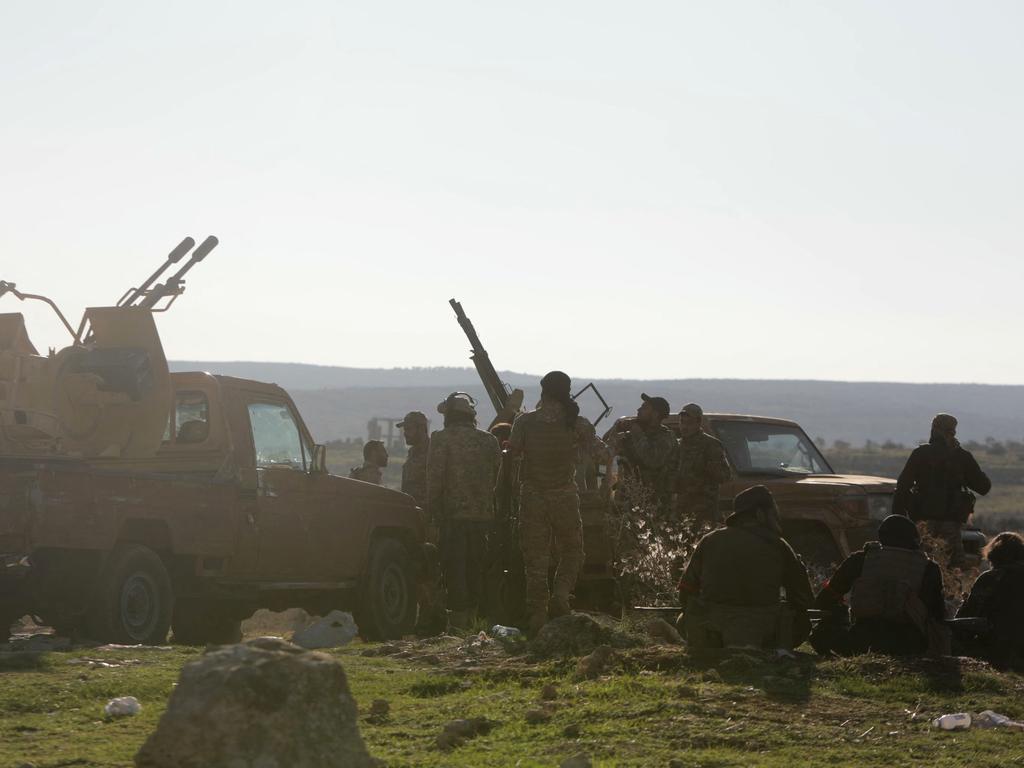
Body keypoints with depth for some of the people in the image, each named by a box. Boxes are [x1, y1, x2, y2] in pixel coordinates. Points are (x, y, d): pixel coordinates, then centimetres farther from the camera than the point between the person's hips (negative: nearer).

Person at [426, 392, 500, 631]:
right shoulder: (489, 441, 10)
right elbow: (498, 478, 12)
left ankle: (459, 616, -6)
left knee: (455, 565, -1)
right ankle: (471, 615, 16)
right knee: (476, 566, 13)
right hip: (483, 513, 4)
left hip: (454, 513, -4)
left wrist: (434, 512, -4)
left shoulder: (441, 439, -5)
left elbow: (434, 479, -10)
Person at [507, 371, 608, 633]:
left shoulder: (525, 422, -4)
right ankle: (561, 595, -8)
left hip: (532, 496, 0)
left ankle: (537, 616, 3)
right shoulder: (575, 423, -5)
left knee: (535, 558, 6)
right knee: (571, 552, 16)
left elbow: (512, 453, -2)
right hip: (565, 496, 0)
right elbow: (601, 451, -5)